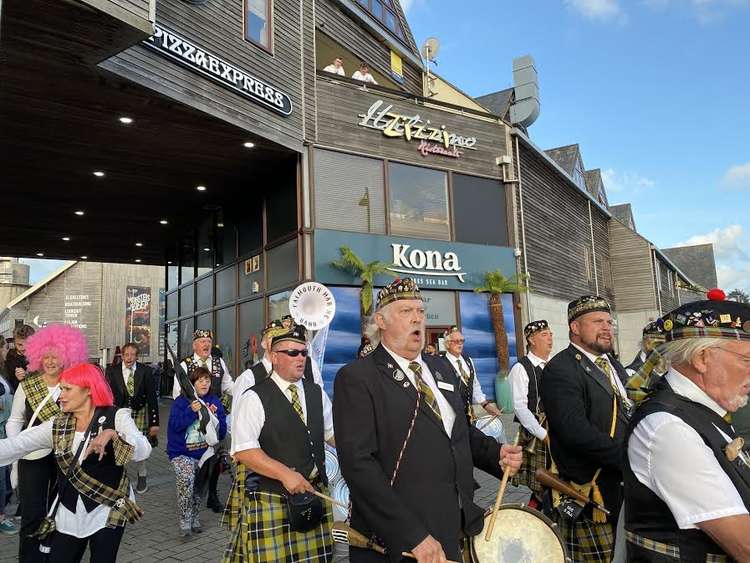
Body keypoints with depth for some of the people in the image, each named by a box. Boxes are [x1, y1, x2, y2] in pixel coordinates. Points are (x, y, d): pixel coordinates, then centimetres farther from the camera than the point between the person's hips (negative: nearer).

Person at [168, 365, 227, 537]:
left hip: (204, 452, 4)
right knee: (186, 479, -27)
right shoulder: (181, 401, -6)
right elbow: (174, 425, -18)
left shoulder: (215, 402, 2)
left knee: (199, 487, 12)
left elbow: (222, 432, -1)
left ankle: (195, 519, 34)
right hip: (182, 452, -4)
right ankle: (184, 522, -15)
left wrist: (214, 416, -17)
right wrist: (191, 411, -27)